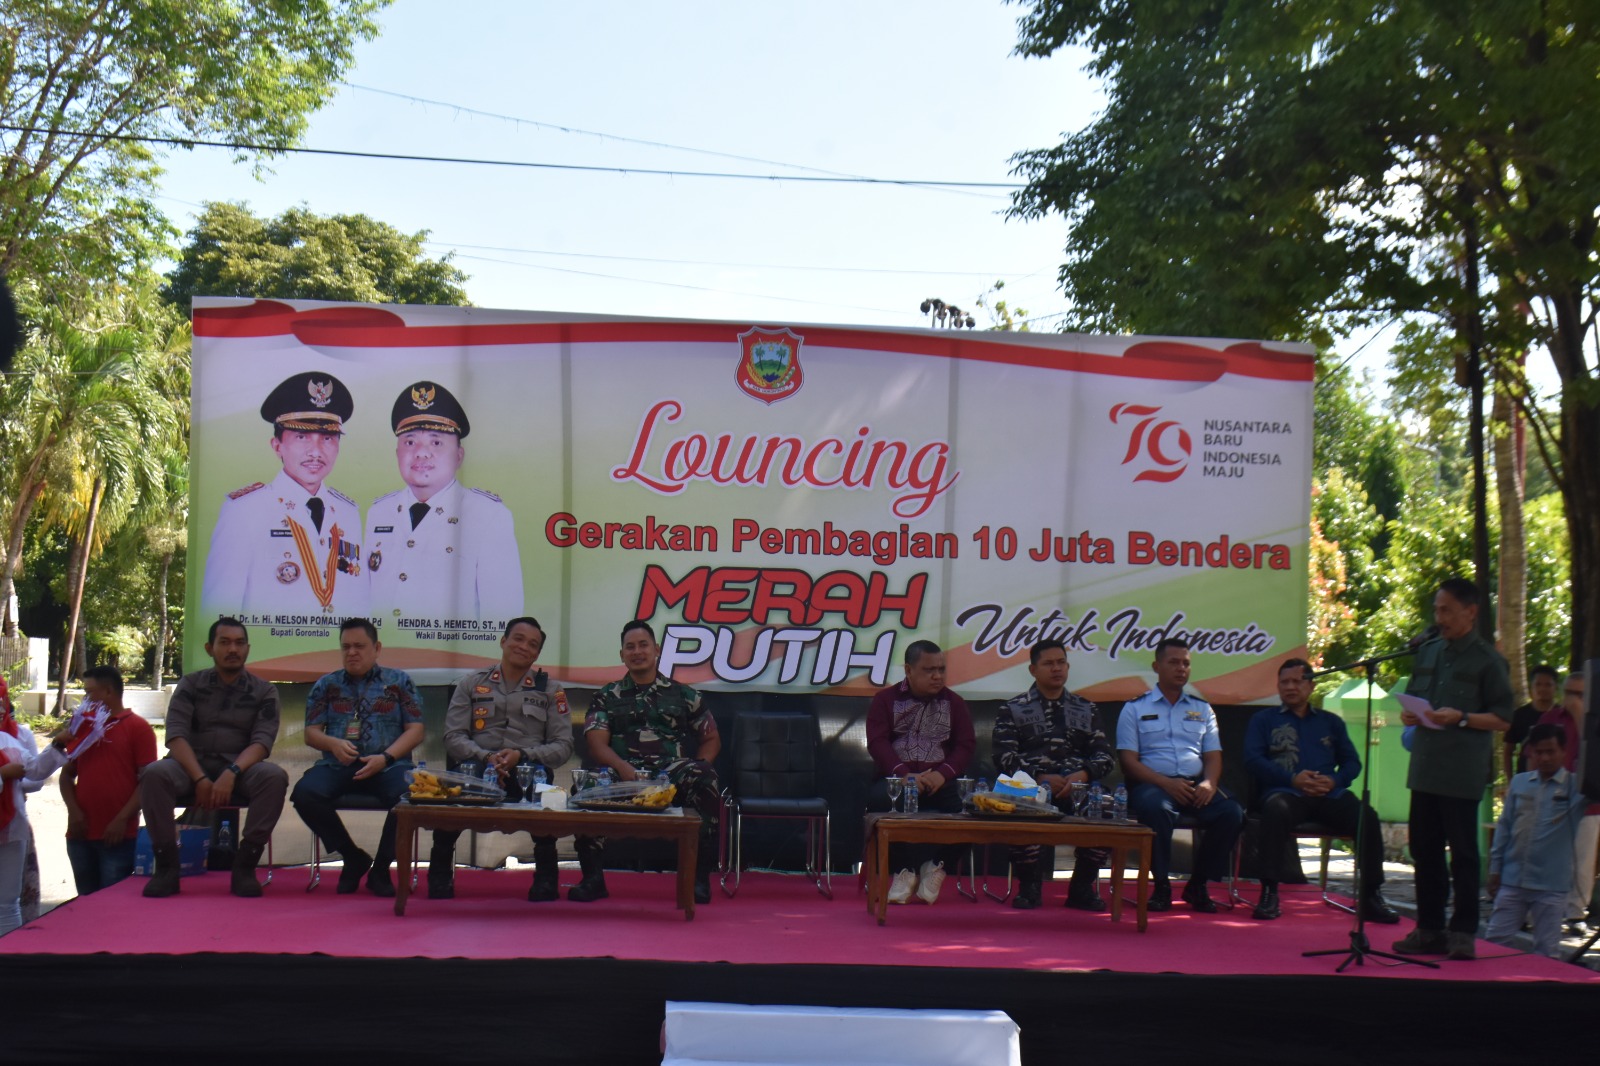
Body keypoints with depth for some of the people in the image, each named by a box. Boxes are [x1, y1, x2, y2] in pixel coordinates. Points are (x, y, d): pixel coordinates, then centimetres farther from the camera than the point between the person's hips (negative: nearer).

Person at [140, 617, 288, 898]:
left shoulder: (264, 692, 7)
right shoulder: (191, 684, 8)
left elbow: (262, 741, -6)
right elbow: (176, 736, -4)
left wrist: (231, 773, -26)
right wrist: (200, 779, -21)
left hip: (241, 770, 0)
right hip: (192, 767, 0)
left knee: (275, 777, -32)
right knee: (154, 774, -32)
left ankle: (245, 865, -25)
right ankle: (166, 865, -21)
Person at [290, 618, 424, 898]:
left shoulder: (399, 681, 13)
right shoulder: (326, 684, 18)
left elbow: (415, 730, 5)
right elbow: (311, 733, 13)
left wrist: (385, 757, -12)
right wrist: (333, 743, -11)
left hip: (388, 766, -2)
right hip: (337, 766, 2)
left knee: (409, 794, -36)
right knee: (305, 793, -30)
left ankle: (380, 869, -10)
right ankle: (354, 859, -6)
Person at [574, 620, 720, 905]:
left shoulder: (683, 695, 22)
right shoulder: (607, 697, 21)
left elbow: (712, 739, 21)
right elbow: (595, 743, 6)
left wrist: (697, 770, -2)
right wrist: (623, 767, -15)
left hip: (672, 774, 0)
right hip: (624, 775, 0)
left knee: (704, 780, -34)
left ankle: (700, 876, -25)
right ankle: (592, 876, -21)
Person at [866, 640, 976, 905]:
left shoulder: (954, 703, 16)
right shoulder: (885, 699, 10)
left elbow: (966, 745, 5)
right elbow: (877, 742, -3)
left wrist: (943, 773, -15)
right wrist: (904, 774, -20)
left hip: (940, 780, 1)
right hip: (896, 777, -1)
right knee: (879, 799, -35)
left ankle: (937, 867, -10)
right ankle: (904, 871, -19)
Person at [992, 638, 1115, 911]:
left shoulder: (1087, 711, 22)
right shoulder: (1012, 710, 14)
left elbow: (1104, 756, 11)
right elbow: (1004, 757, 1)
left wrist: (1082, 774, -11)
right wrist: (1040, 778, -15)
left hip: (1076, 787, 2)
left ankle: (1082, 886, -6)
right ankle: (1030, 885, -10)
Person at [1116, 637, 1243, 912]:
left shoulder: (1202, 709, 22)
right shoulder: (1135, 708, 10)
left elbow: (1213, 755, 15)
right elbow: (1129, 760, 0)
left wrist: (1209, 783, -9)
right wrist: (1166, 783, -16)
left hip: (1196, 784, 4)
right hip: (1152, 784, -4)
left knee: (1231, 813, -26)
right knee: (1156, 809, -39)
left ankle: (1198, 885, -8)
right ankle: (1161, 885, -19)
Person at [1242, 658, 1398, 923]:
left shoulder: (1331, 722, 25)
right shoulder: (1264, 720, 17)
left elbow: (1352, 762, 17)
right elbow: (1253, 759, 3)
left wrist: (1334, 780, -7)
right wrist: (1292, 779, -11)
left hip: (1329, 794, 3)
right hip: (1286, 791, -2)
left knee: (1367, 816, -27)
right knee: (1276, 810, -39)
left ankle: (1371, 895, -17)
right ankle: (1269, 893, -35)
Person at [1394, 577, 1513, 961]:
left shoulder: (1487, 659, -4)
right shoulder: (1428, 652, 13)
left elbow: (1502, 720, -6)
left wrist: (1460, 718, -19)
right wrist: (1408, 714, -1)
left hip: (1463, 773, -6)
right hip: (1426, 767, 6)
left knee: (1463, 853, -1)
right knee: (1424, 849, 10)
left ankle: (1463, 933, 7)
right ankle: (1430, 929, 19)